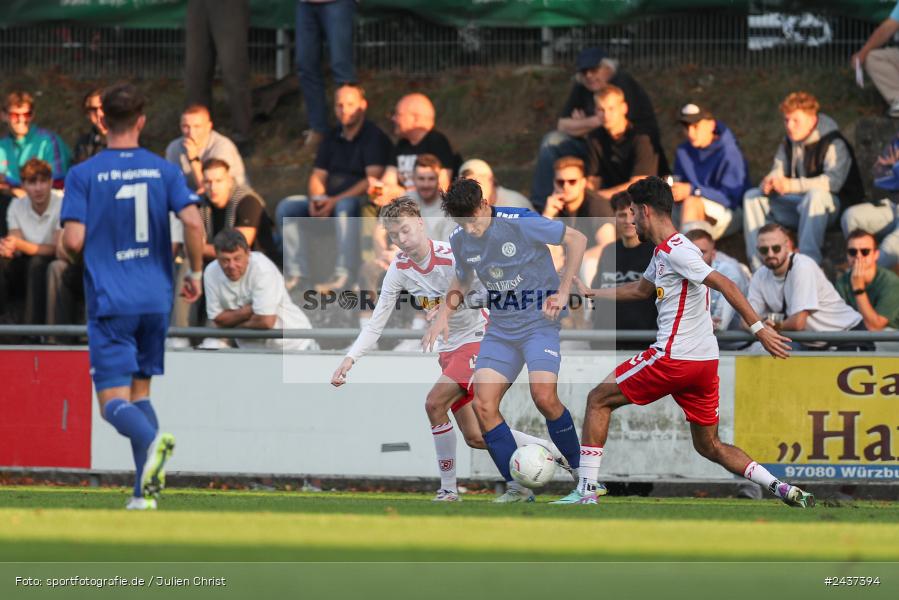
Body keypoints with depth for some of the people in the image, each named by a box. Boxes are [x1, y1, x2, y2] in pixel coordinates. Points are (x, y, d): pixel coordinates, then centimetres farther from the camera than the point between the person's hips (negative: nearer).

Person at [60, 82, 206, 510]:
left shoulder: (83, 175, -4)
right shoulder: (164, 171, 3)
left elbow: (73, 241, -11)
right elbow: (193, 222, -10)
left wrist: (68, 250, 13)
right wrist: (195, 273, 4)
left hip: (109, 302, -3)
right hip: (155, 298, 3)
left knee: (114, 401, -4)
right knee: (139, 392, 16)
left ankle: (151, 440, -37)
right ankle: (145, 490, 5)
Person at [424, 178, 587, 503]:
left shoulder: (520, 222, -16)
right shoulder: (460, 241, 2)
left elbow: (577, 239, -8)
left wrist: (563, 292, -10)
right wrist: (444, 314, 6)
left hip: (539, 321, -6)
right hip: (500, 328, 6)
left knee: (544, 396, -25)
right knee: (482, 404, -11)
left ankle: (579, 472, -4)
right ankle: (518, 487, -4)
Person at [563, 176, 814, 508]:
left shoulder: (676, 251, -13)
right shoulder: (663, 252, 17)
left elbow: (724, 284, -20)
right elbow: (641, 289, 36)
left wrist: (759, 328, -25)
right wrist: (590, 293, 40)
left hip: (675, 357, -9)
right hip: (705, 361, 9)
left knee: (598, 400, 3)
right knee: (709, 446, 13)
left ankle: (586, 491, 1)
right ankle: (782, 489, 0)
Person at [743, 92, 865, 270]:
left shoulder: (834, 145, -15)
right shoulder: (788, 143, 9)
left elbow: (833, 181, -29)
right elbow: (777, 172, 4)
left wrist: (792, 185, -37)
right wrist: (768, 183, -23)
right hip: (799, 206, 7)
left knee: (816, 195, -40)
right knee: (753, 196, -3)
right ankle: (758, 264, -13)